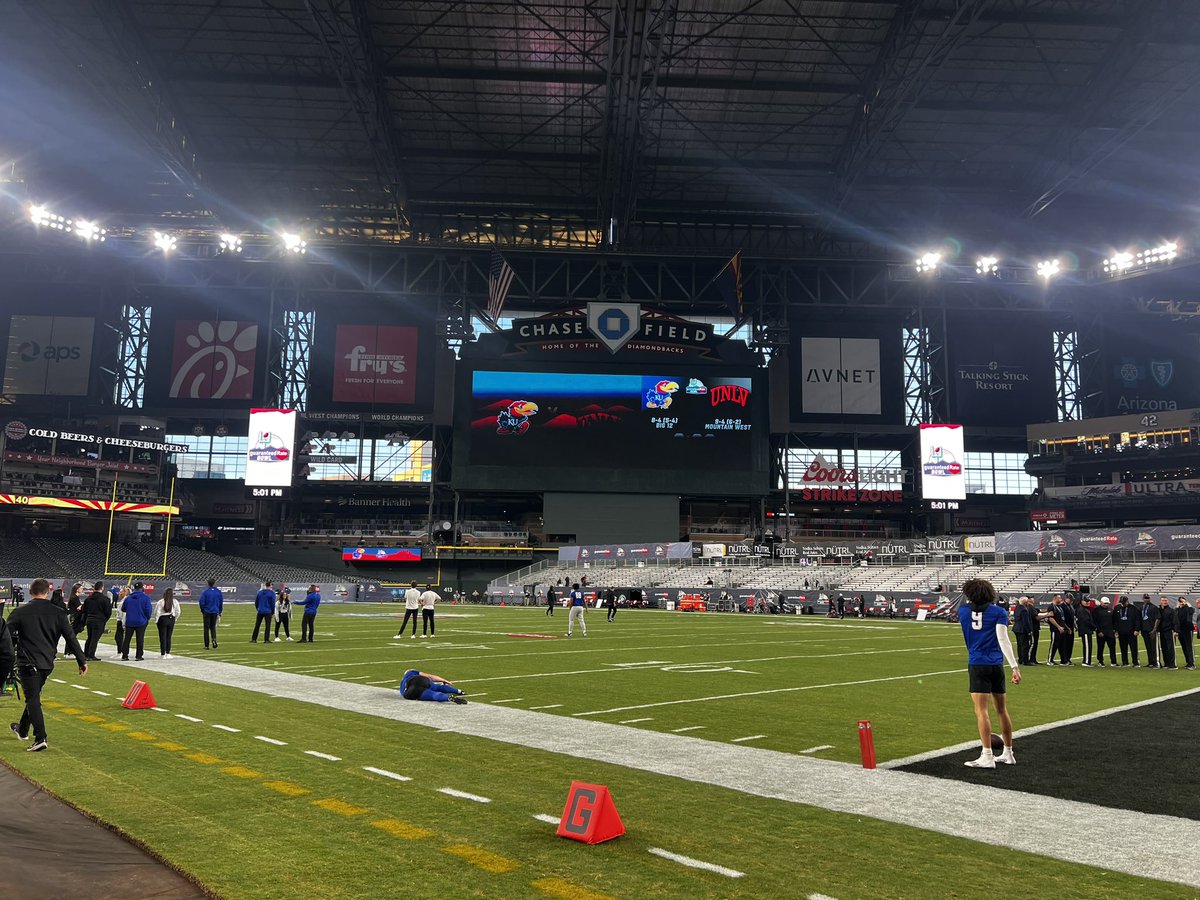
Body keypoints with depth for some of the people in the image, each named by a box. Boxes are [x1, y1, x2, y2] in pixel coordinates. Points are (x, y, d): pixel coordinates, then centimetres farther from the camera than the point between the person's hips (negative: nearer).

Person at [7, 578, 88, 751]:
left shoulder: (20, 612, -7)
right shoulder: (58, 613, -1)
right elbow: (71, 638, -2)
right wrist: (82, 661, 2)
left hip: (27, 663, -4)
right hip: (47, 663, 4)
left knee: (32, 699, -2)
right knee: (34, 696, 23)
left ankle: (40, 738, -13)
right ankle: (23, 729, 41)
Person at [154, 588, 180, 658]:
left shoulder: (160, 602, -11)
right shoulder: (175, 602, -2)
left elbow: (157, 612, -11)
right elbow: (178, 611, 2)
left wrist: (156, 620, 2)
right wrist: (174, 619, 14)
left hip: (162, 619, -3)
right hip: (171, 620, 3)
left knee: (162, 637, 3)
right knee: (168, 637, 11)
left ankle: (163, 654, 4)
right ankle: (168, 653, 12)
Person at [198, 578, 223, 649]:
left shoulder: (205, 592, -8)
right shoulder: (218, 592, 1)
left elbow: (202, 602, -8)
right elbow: (221, 602, 6)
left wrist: (202, 610, 10)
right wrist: (219, 612, 15)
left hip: (207, 612, -2)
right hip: (215, 612, 2)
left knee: (206, 628, 5)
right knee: (213, 627, 15)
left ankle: (206, 645, 6)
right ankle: (214, 639, -13)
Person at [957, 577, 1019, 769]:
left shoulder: (963, 610, 5)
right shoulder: (999, 612, 1)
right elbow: (1003, 639, -11)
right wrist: (1014, 666, -14)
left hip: (977, 665, -2)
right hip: (996, 665, 2)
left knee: (981, 710, -6)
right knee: (1002, 709, 14)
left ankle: (987, 757, -10)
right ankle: (1008, 753, 24)